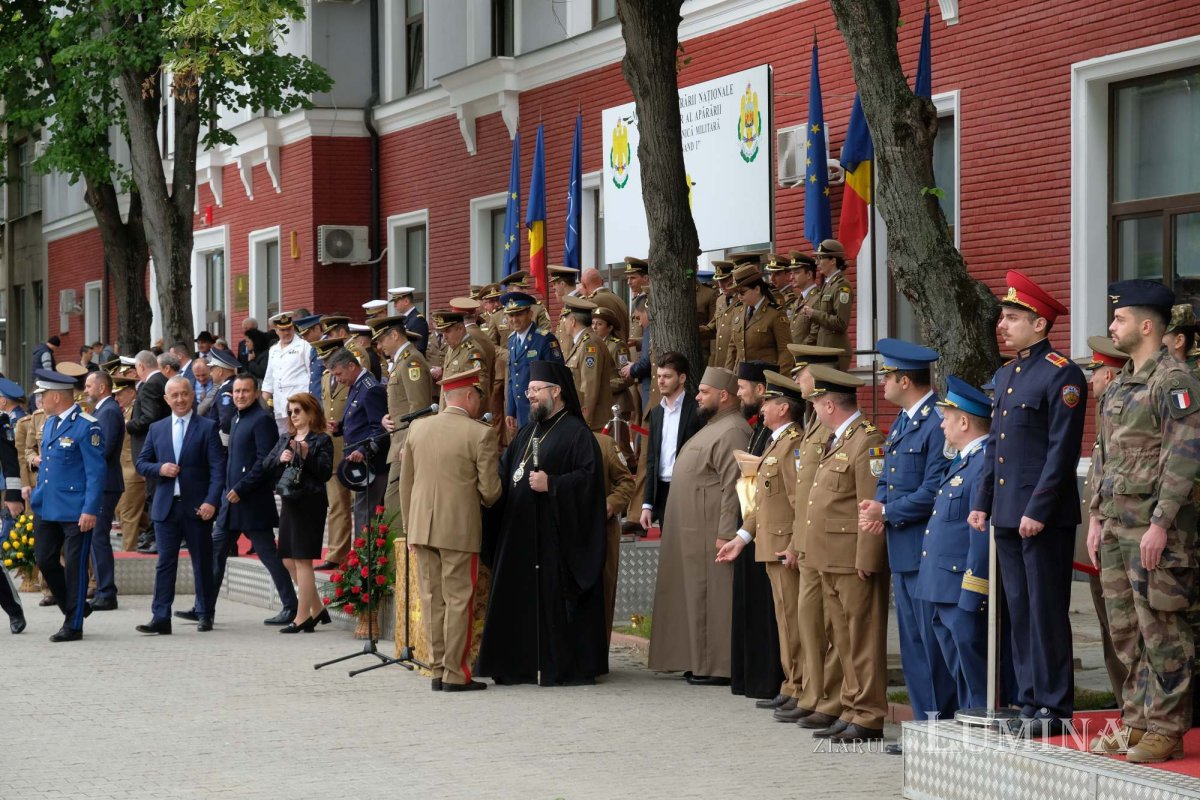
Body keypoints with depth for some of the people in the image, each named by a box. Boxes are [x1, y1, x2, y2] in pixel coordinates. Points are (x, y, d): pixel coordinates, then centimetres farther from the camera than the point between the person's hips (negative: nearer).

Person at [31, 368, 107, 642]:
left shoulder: (86, 427, -13)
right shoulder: (49, 423, 13)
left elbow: (96, 472, -14)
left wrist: (90, 510, -18)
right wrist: (37, 495, 18)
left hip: (76, 512, -8)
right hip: (47, 508, 8)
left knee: (75, 566, -1)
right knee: (45, 560, 9)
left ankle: (73, 625, 7)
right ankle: (74, 607, 27)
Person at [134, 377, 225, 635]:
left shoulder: (207, 428, 0)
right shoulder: (156, 429, 12)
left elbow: (217, 468, -6)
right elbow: (142, 463, 14)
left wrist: (211, 501, -16)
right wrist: (159, 468, -8)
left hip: (197, 507, -2)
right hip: (166, 507, 2)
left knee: (202, 563, 6)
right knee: (165, 563, -2)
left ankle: (205, 614, 17)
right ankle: (161, 618, -4)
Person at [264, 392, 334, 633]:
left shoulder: (321, 440, -4)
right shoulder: (285, 439, 16)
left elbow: (325, 472, -12)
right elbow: (266, 466, 9)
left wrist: (307, 456, -24)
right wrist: (280, 459, -10)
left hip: (310, 502, -7)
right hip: (289, 502, 8)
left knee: (302, 559, -5)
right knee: (289, 560, 10)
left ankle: (302, 617, 2)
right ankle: (317, 609, 21)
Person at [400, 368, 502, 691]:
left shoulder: (417, 428, 5)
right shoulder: (481, 434, -9)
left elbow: (405, 483, 10)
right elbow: (490, 490, -8)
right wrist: (483, 501, 16)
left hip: (421, 527, 5)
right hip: (460, 529, -5)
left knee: (432, 600, 10)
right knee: (458, 601, 2)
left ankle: (438, 670, 14)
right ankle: (455, 674, 3)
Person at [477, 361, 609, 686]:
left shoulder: (577, 433, -6)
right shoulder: (528, 432, 19)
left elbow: (589, 476, -16)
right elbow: (504, 470, 21)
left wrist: (552, 484, -21)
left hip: (556, 534, -8)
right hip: (520, 533, 8)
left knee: (555, 598, -6)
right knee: (521, 599, 8)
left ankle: (566, 667, -1)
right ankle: (523, 663, 13)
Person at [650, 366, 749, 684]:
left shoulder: (731, 432, -16)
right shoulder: (713, 428, 18)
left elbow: (733, 487, -23)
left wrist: (725, 535, -25)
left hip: (711, 534, -11)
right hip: (694, 533, 11)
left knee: (712, 597, -6)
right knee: (699, 597, 12)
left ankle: (718, 668, -3)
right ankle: (702, 662, 17)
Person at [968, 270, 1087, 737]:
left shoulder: (1061, 375, -10)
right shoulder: (1004, 376, 16)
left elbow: (1063, 450, -15)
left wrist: (1038, 509, -18)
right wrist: (981, 502, 14)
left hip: (1044, 517, -9)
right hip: (1007, 517, 9)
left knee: (1047, 611, -4)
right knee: (1019, 611, 11)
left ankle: (1054, 708, 2)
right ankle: (1031, 702, 17)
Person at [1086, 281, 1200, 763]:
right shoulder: (1119, 385, 16)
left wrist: (1160, 525, -21)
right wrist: (1098, 516, 16)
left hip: (1155, 526, -9)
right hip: (1117, 524, 9)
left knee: (1161, 631, -4)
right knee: (1125, 630, 12)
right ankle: (1137, 721, 20)